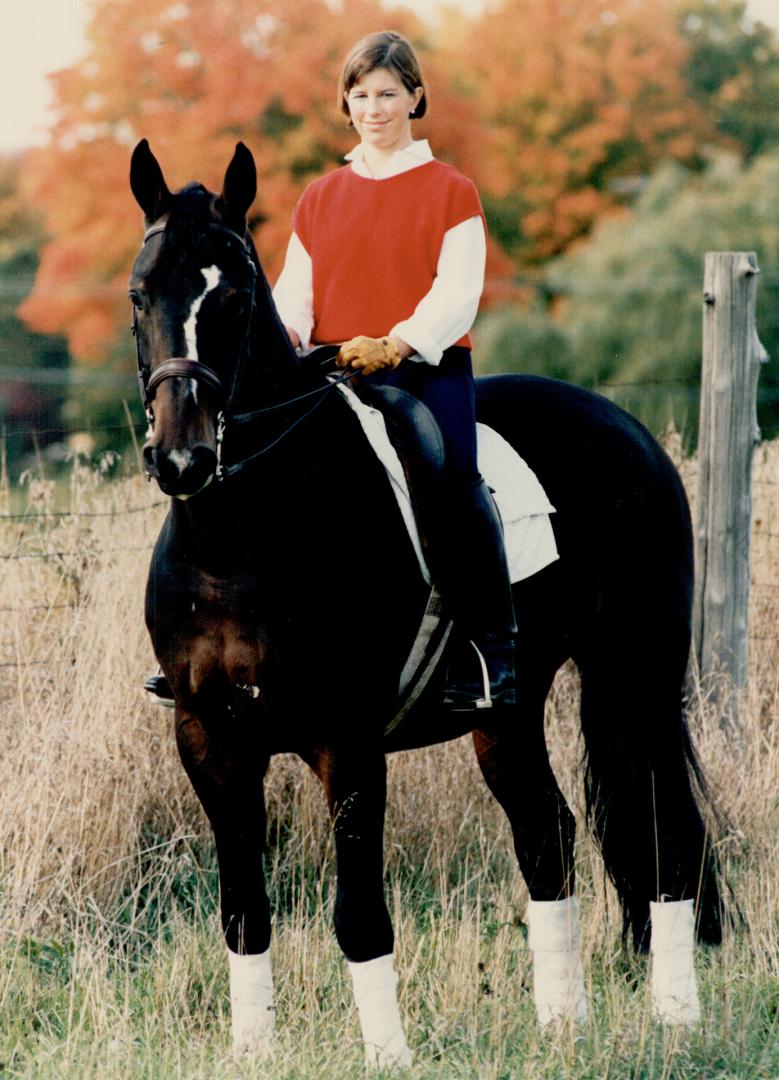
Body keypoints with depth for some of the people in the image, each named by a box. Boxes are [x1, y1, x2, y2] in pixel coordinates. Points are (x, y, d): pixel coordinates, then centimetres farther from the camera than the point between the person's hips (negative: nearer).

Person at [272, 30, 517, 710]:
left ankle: (493, 652, -23)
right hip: (333, 369, 4)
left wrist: (396, 343, -20)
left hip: (426, 362, -3)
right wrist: (283, 333, -10)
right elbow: (295, 290, 14)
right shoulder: (320, 198, 20)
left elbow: (458, 291, -3)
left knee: (454, 479, -29)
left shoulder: (450, 192, 8)